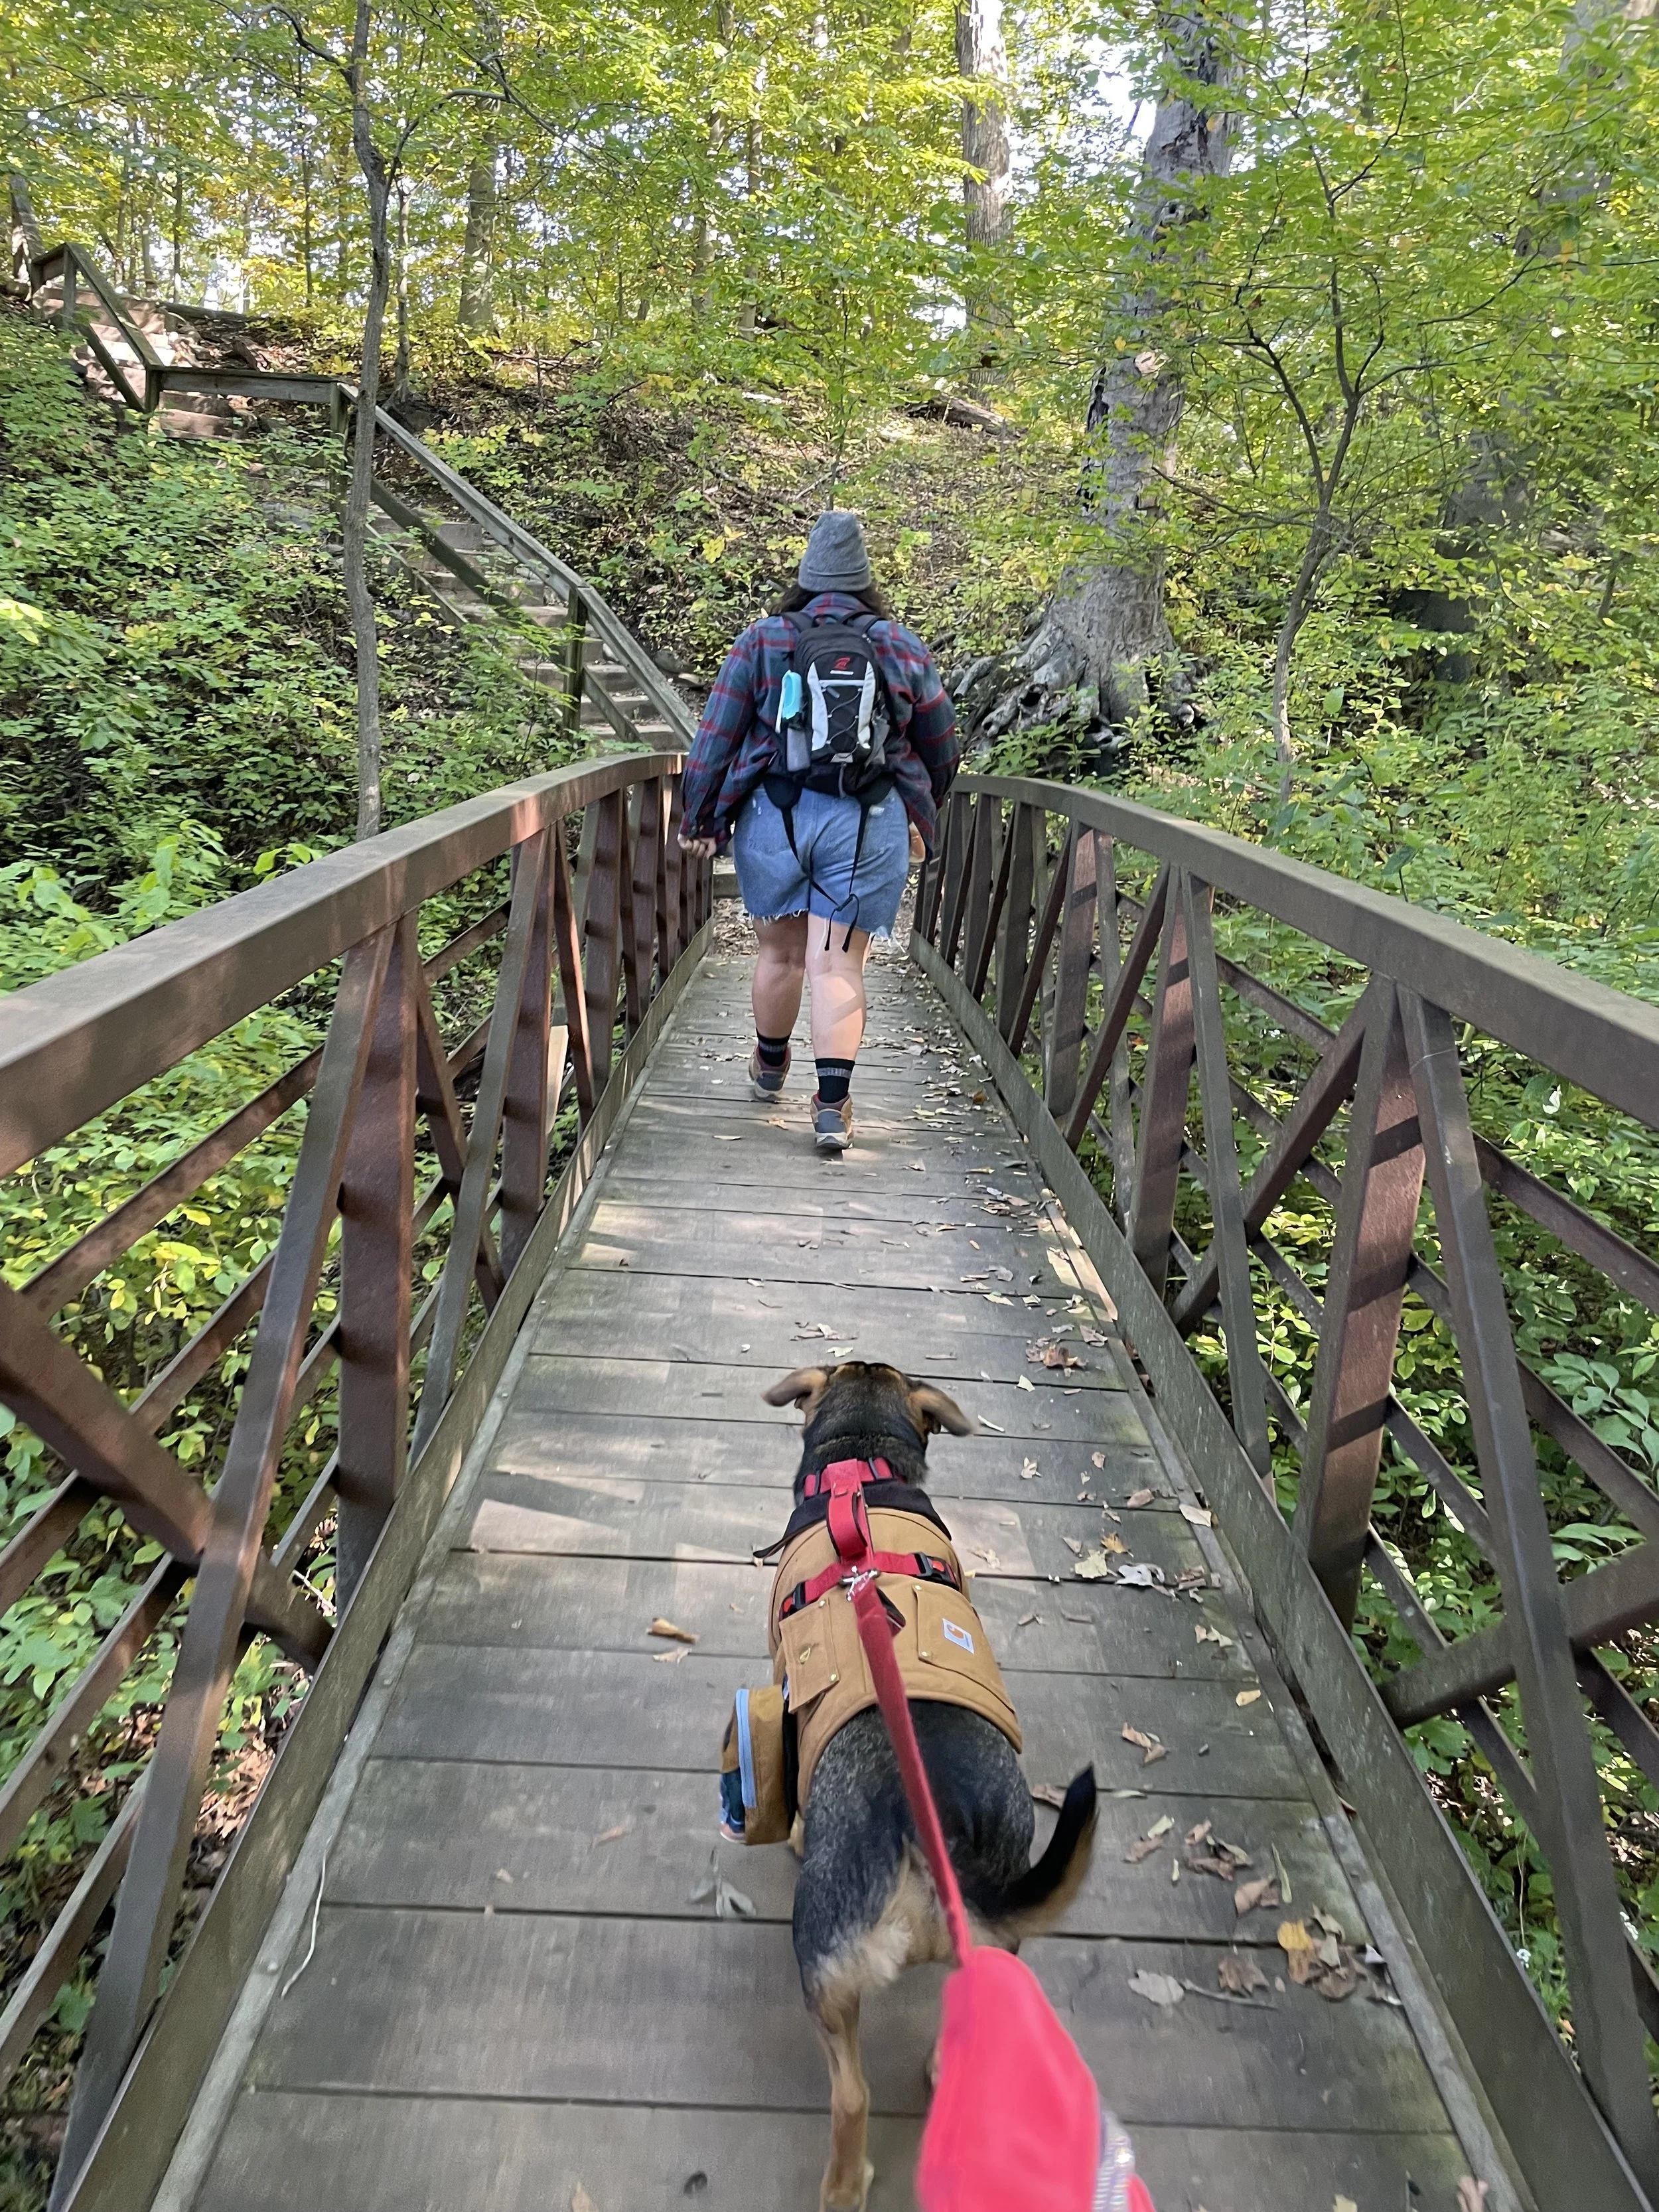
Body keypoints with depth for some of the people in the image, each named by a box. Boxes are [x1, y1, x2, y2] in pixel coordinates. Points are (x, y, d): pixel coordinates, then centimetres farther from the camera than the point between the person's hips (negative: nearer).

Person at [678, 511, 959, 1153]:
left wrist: (699, 818, 11)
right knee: (839, 964, -2)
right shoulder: (903, 648, 9)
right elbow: (941, 748, 16)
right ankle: (832, 1105, -9)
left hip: (774, 816, 1)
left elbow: (717, 736, 3)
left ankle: (770, 1067, 38)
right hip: (869, 827, 0)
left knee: (781, 952, 16)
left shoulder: (762, 640, 6)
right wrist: (920, 814, 32)